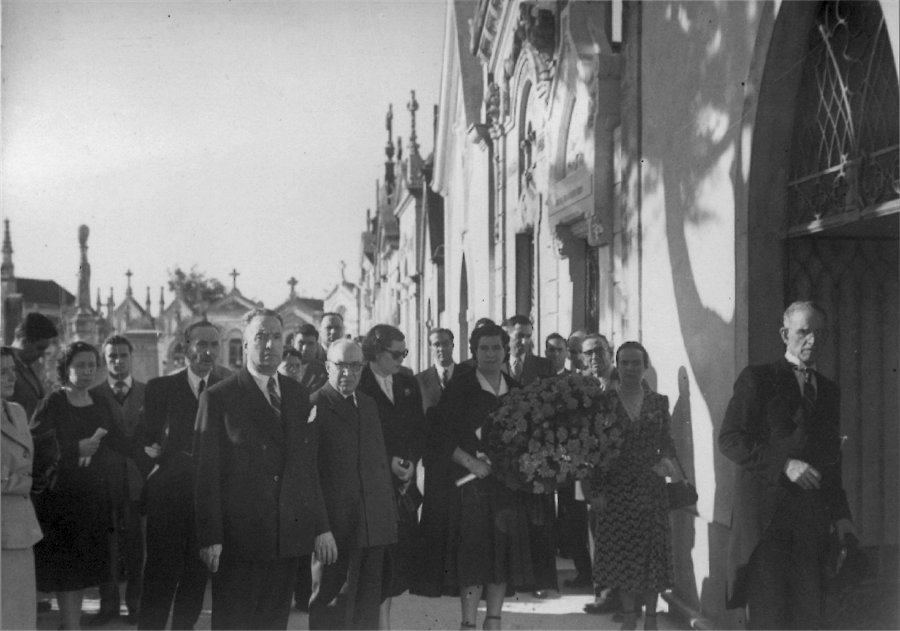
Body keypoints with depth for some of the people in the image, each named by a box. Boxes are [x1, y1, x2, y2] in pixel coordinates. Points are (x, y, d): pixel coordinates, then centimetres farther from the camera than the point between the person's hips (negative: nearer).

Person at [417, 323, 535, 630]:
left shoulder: (515, 390, 10)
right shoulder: (460, 388, -4)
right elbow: (440, 435, -8)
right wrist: (470, 461, -16)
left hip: (507, 482, 5)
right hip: (469, 479, -5)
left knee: (503, 553, 5)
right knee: (472, 554, -7)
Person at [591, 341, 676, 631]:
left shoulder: (659, 402, 6)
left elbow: (667, 441, 10)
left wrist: (665, 459, -13)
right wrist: (597, 489, -6)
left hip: (651, 488, 1)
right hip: (616, 488, -1)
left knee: (653, 550, 1)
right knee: (621, 552, 3)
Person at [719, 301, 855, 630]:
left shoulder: (829, 390, 19)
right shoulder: (757, 378, 2)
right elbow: (730, 439, -6)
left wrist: (840, 514, 12)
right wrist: (784, 464, -15)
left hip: (812, 521, 5)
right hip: (766, 514, -5)